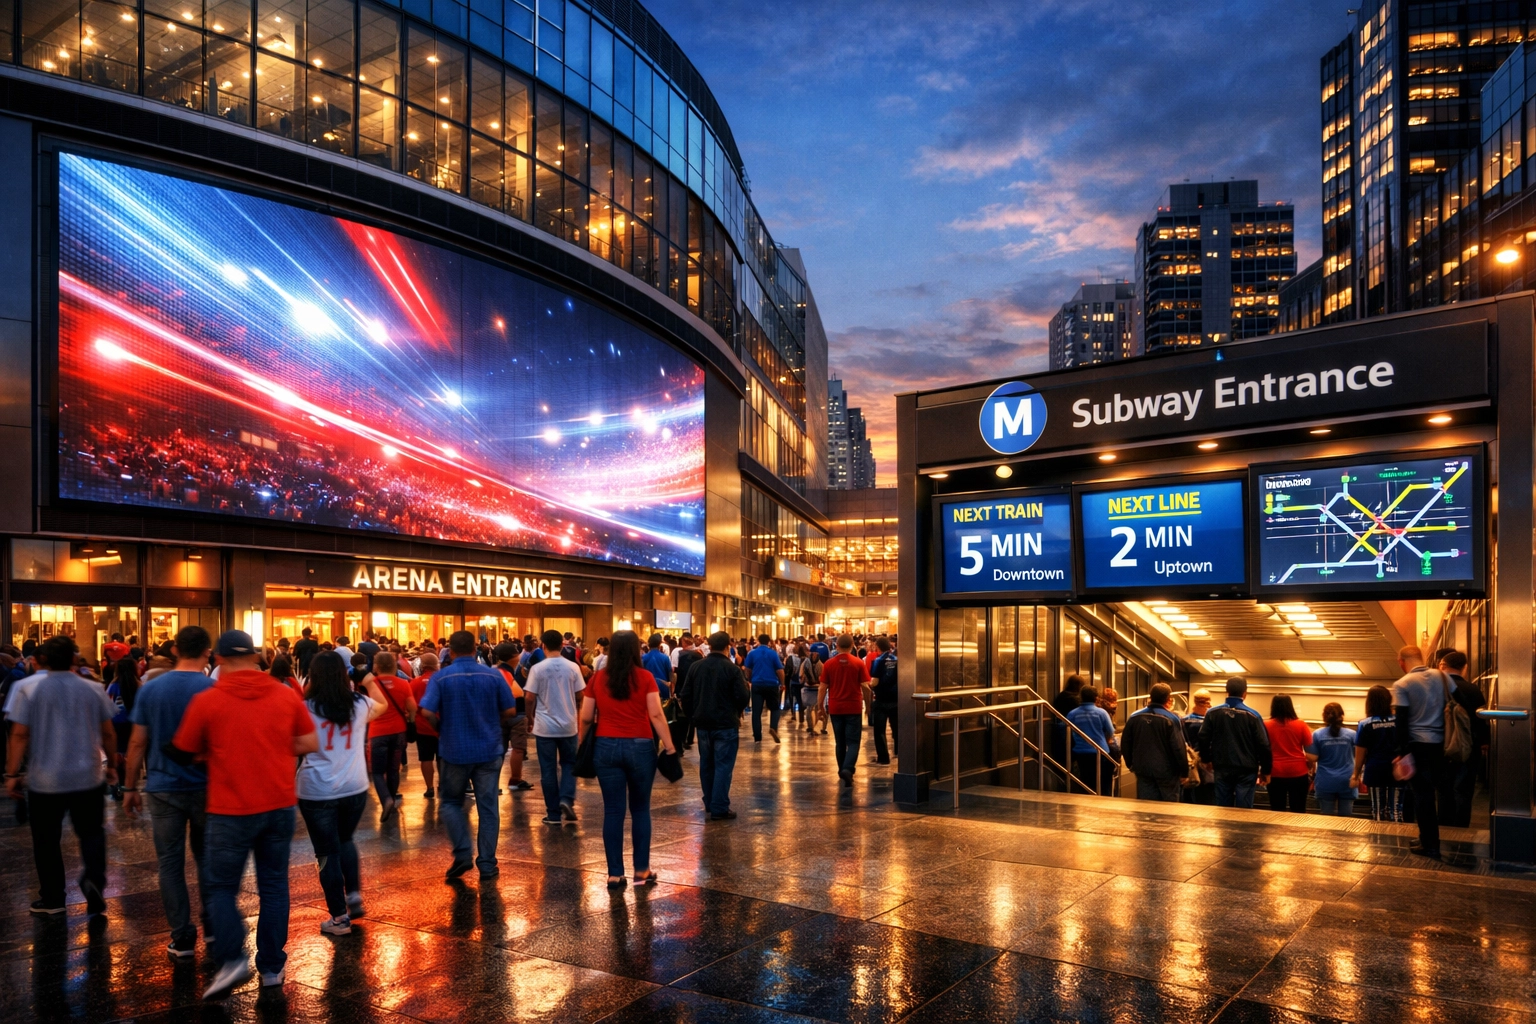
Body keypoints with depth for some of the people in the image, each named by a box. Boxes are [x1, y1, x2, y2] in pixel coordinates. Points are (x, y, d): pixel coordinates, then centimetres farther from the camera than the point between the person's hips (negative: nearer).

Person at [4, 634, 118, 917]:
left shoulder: (27, 687, -7)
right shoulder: (93, 689, -1)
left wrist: (12, 774, 0)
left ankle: (52, 898, 22)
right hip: (88, 777, 1)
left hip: (44, 779, -1)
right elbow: (108, 733, 5)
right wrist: (112, 765, 19)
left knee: (46, 840, 13)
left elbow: (19, 735, -9)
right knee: (91, 832, 12)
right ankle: (94, 877, -12)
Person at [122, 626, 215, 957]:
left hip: (163, 788, 1)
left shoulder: (151, 689, -3)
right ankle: (212, 924, 22)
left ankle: (182, 938, 12)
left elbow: (138, 743, -1)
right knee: (206, 856, 17)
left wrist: (131, 787, 9)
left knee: (170, 862, 8)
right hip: (206, 787, -1)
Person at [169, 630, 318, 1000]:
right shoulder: (286, 695, -1)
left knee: (222, 886, 13)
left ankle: (233, 959, -2)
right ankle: (271, 967, 19)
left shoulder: (207, 701, -8)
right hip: (280, 804, 3)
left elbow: (183, 754, 2)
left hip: (232, 810, -3)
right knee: (274, 885, 13)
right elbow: (310, 743, 3)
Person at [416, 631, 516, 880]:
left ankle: (462, 854, 5)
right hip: (489, 749, 1)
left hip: (454, 750, -1)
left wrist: (442, 729, 3)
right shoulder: (494, 675, -3)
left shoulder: (440, 677, -7)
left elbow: (427, 712, -16)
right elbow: (510, 711, -2)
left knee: (451, 802, 18)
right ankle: (487, 864, 10)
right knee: (488, 807, 8)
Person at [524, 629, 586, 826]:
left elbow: (529, 697, -8)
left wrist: (531, 715, 10)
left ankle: (554, 814, 11)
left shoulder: (537, 669, -10)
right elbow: (581, 694, 1)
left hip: (545, 726, -1)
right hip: (568, 725, 2)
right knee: (568, 764, 17)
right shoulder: (573, 667, -4)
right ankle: (566, 799, -4)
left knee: (548, 770, 7)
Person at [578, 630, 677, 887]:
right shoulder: (645, 677, -4)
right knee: (640, 809, 11)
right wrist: (669, 745, -4)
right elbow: (656, 715, -10)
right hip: (640, 747, -1)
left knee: (613, 811, 7)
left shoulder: (598, 679, 2)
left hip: (607, 747, 1)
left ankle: (615, 873, 11)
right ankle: (642, 870, 15)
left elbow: (585, 718, 5)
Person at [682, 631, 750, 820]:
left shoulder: (696, 666, 3)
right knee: (723, 766, -1)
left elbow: (686, 695, 5)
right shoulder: (731, 668, -12)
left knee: (706, 765, 16)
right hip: (726, 724, -5)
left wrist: (693, 716, 17)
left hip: (703, 724, 5)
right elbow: (743, 698, -14)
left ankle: (709, 804, 25)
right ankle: (719, 809, -3)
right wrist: (747, 688, 8)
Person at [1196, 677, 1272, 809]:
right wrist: (1265, 770, 5)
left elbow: (1203, 739, 0)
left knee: (1222, 809, 9)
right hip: (1246, 770, -2)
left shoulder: (1212, 713, -2)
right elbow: (1263, 745, -7)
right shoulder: (1252, 715, -7)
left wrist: (1207, 760, 17)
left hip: (1222, 768, 2)